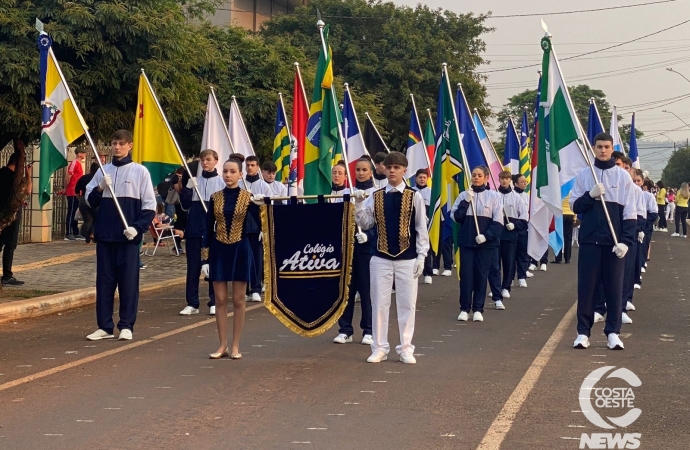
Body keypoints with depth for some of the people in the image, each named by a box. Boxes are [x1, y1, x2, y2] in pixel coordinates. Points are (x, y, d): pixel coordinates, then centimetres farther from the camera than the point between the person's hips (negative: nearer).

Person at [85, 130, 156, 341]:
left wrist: (138, 227, -13)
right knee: (104, 280, 5)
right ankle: (104, 326, 11)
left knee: (128, 280, -1)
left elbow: (149, 205, -1)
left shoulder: (139, 171, 1)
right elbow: (90, 201, 12)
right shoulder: (103, 171, 11)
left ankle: (126, 326, 5)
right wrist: (99, 188, -7)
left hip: (128, 236, -4)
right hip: (105, 234, 4)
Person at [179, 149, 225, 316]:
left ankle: (214, 302, 10)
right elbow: (185, 205, 5)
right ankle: (192, 303, 5)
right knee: (193, 266, 2)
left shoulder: (221, 182, 2)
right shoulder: (194, 181, 9)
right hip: (194, 229, 2)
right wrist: (187, 188, -8)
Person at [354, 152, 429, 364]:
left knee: (407, 304, 3)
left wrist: (421, 256, -4)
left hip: (407, 259, -1)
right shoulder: (375, 197, 3)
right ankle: (379, 348, 13)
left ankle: (406, 349, 12)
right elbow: (365, 224, 3)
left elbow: (421, 228, 0)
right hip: (381, 258, 1)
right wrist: (359, 204, -12)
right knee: (379, 303, 4)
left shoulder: (414, 197, -1)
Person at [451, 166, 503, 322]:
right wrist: (466, 201, -11)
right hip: (466, 241, 2)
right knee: (466, 274, 0)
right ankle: (464, 308, 7)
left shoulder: (494, 196, -2)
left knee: (481, 274, 3)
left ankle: (478, 309, 9)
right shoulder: (464, 195, 5)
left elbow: (498, 221, -4)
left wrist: (486, 235, -15)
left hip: (486, 242, -2)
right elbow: (456, 217, -1)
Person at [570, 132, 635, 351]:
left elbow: (630, 212, 0)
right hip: (589, 239, 1)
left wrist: (626, 240, -10)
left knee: (614, 287, 2)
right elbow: (574, 206, 6)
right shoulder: (583, 174, 5)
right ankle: (583, 332, 6)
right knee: (586, 286, 1)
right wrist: (590, 195, -14)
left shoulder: (623, 176, 2)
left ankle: (613, 332, 8)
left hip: (614, 240, 0)